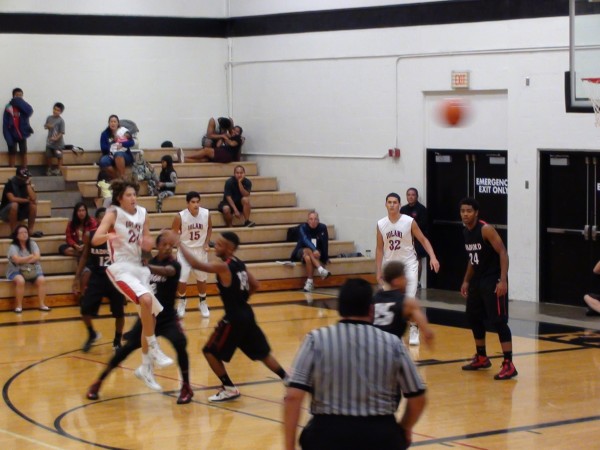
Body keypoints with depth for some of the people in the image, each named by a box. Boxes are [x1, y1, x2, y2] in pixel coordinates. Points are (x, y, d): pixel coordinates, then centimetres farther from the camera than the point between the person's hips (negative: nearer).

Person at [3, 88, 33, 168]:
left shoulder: (23, 107, -1)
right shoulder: (8, 107, -6)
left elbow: (30, 111, -25)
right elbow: (5, 124, -7)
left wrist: (19, 101, -22)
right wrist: (8, 137, -14)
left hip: (22, 134, 2)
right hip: (12, 135, -2)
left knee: (24, 153, 6)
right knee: (12, 153, 4)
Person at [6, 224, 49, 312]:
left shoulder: (32, 244, 5)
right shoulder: (13, 247, -7)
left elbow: (37, 257, -9)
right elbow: (17, 260, -22)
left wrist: (23, 260, -18)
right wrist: (31, 256, -11)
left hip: (33, 270, 4)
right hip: (17, 271, -4)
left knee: (42, 280, -24)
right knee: (20, 281, -36)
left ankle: (42, 304, -19)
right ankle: (19, 306, -26)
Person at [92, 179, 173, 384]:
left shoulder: (142, 213, 7)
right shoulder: (113, 213, -8)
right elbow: (95, 239, -21)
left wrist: (147, 243, -9)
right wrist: (109, 236, -42)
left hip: (139, 267, 7)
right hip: (121, 268, -7)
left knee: (150, 316, 8)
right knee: (146, 299, -32)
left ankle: (146, 366, 21)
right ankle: (154, 349, -20)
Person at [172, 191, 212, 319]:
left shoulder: (206, 214, -13)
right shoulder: (180, 216, -20)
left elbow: (209, 228, 7)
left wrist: (206, 243, -4)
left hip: (201, 250, 2)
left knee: (202, 278, 15)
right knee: (182, 279, -5)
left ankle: (202, 303, 35)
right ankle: (181, 302, 21)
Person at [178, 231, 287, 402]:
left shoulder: (223, 267, -18)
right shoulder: (239, 264, 7)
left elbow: (196, 264, -24)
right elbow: (255, 285, 16)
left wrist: (179, 244, -18)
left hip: (234, 319, -9)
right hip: (246, 315, 9)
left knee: (210, 351, 4)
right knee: (262, 353, 21)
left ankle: (229, 389, 5)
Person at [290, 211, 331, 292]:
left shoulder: (323, 228, -9)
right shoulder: (303, 228, -15)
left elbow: (325, 244, -12)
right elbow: (305, 240, -33)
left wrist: (325, 258, -23)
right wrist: (314, 250, -50)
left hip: (317, 253, 1)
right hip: (302, 251, -1)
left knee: (308, 258, -34)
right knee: (308, 251, -36)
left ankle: (309, 282, -35)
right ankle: (321, 270, -50)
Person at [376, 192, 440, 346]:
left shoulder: (409, 221, -13)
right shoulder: (381, 224, -4)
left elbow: (423, 239, -7)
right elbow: (380, 248, 4)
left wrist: (432, 257, -20)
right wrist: (379, 271, 2)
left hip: (408, 263, -3)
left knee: (410, 298, -14)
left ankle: (414, 331, -6)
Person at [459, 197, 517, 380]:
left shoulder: (486, 229, -16)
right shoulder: (466, 232, 9)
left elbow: (503, 253, -20)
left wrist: (503, 280, -27)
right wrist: (466, 281, 20)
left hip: (493, 281, -9)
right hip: (477, 280, 9)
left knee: (498, 321, -12)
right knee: (473, 318, 15)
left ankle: (509, 365, -13)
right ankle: (482, 358, 31)